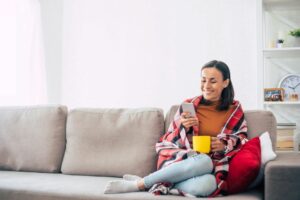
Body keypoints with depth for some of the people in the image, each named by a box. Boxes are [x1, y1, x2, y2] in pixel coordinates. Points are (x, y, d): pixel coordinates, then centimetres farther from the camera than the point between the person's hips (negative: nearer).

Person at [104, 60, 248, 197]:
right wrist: (183, 127, -15)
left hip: (212, 168, 1)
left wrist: (224, 144, -9)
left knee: (208, 184, -39)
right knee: (204, 161, -40)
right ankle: (138, 182, -25)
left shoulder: (235, 110, 9)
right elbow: (167, 142, 6)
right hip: (179, 160, -1)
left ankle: (140, 184, -23)